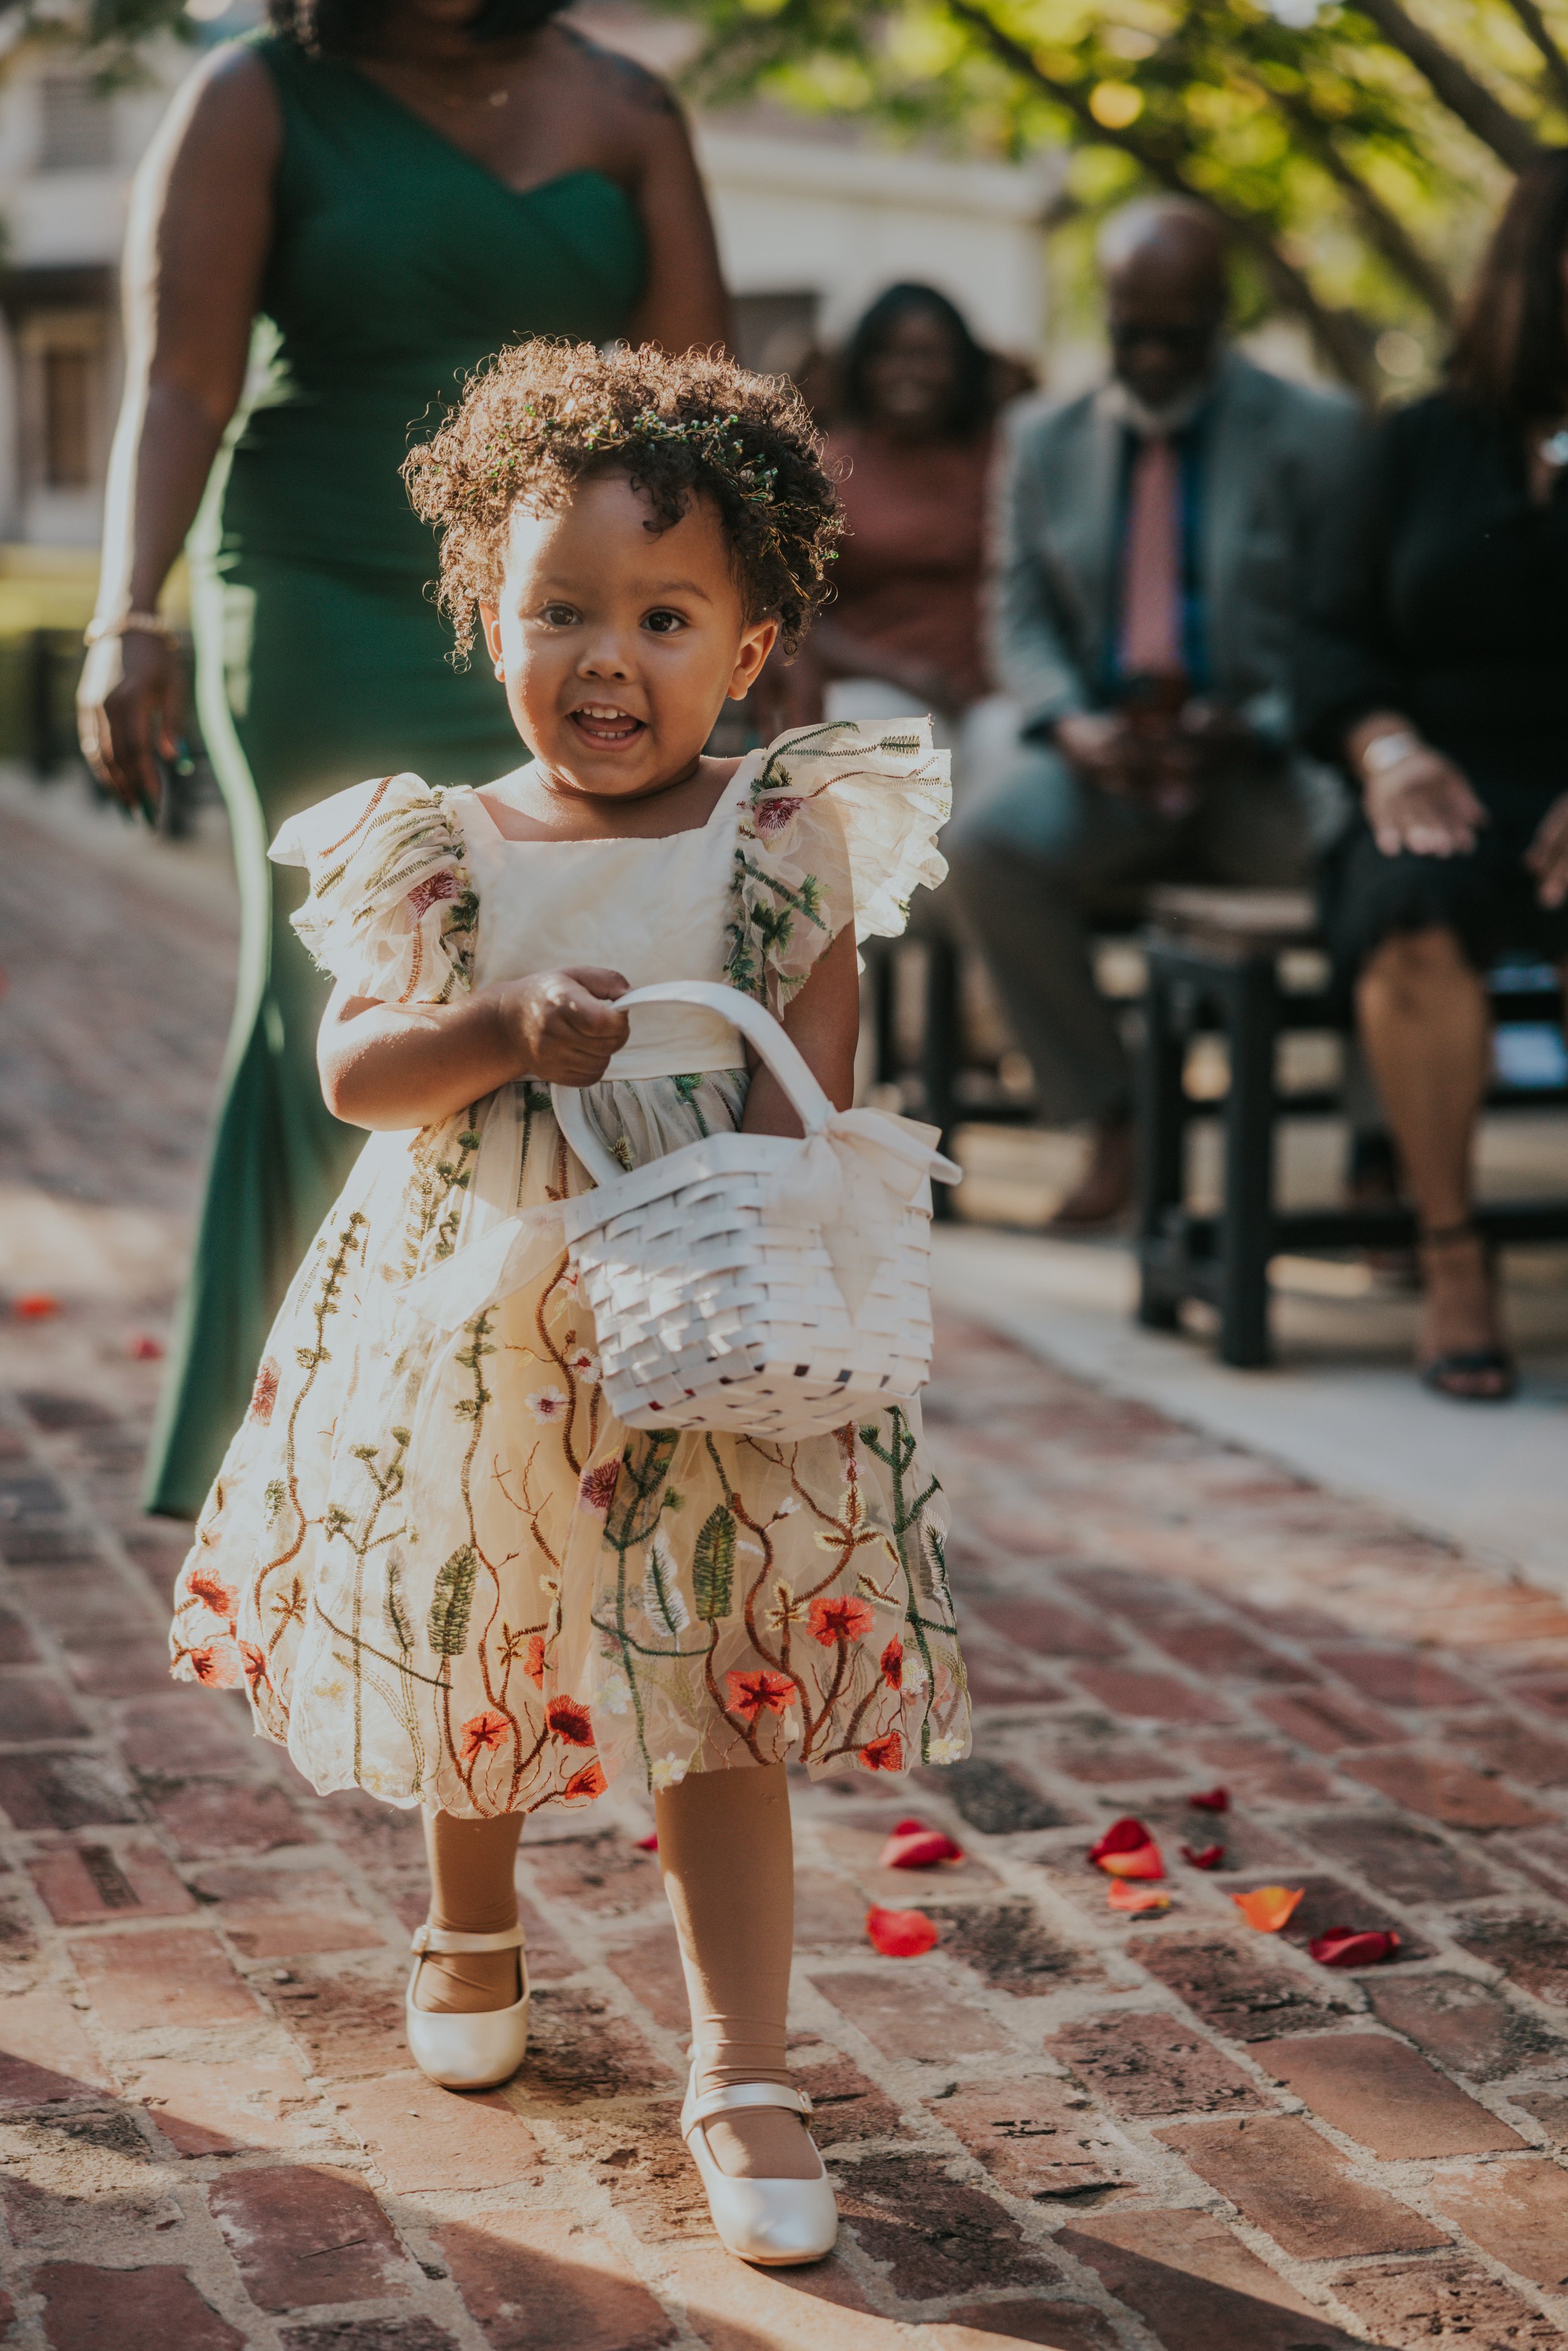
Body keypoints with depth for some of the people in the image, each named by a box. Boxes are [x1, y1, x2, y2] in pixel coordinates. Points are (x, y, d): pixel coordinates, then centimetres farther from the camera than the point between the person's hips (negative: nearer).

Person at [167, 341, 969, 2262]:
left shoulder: (779, 842, -3)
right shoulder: (437, 855, 0)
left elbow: (806, 1088, -2)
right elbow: (354, 1071, -7)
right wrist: (507, 1031, -24)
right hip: (467, 1334, 2)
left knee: (721, 1702, -3)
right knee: (470, 1657, 18)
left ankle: (742, 2066, 7)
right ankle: (471, 1930, 46)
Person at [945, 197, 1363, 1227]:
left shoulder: (1313, 432, 4)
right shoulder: (1046, 439, 13)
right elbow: (1021, 615, 10)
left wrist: (1252, 729, -18)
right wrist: (1072, 724, -12)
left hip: (1263, 760, -2)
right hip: (1105, 759, 2)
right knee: (987, 845, -31)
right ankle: (1110, 1123, -13)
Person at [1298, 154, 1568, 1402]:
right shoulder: (1426, 445, 17)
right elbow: (1339, 638, 12)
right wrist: (1390, 749, -10)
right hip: (1450, 796, 2)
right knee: (1413, 917, -35)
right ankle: (1451, 1262, -23)